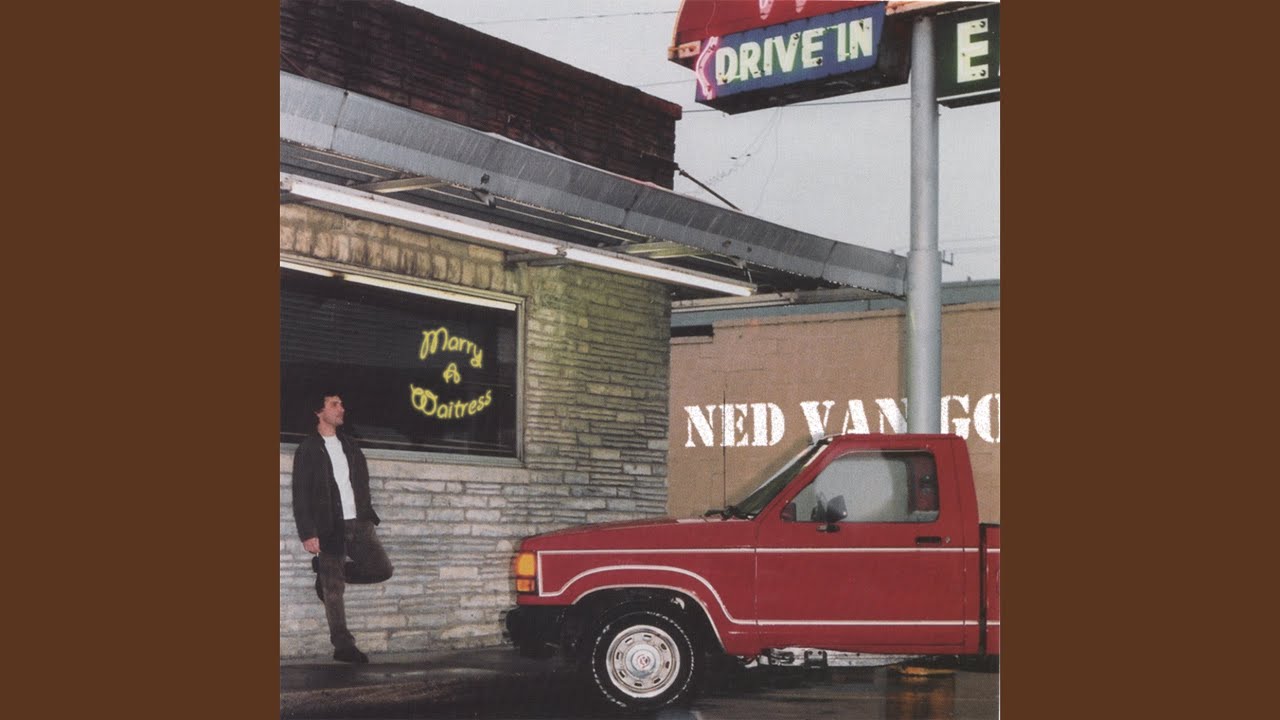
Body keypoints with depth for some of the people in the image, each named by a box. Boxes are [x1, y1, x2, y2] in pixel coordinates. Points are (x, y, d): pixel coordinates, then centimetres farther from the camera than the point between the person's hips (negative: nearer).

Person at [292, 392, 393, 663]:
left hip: (358, 522, 5)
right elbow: (300, 496, -7)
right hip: (329, 527, -5)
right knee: (333, 590, -2)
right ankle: (343, 646, 5)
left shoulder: (348, 445, 14)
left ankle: (327, 573, 14)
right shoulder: (307, 450, -3)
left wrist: (367, 513, 12)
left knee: (382, 568, -6)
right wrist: (308, 534, -14)